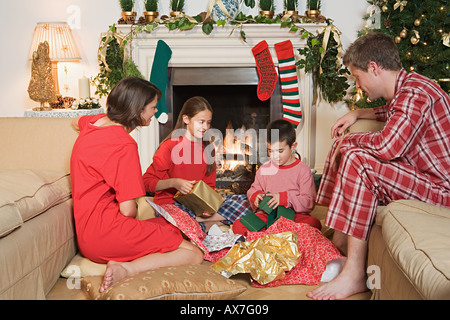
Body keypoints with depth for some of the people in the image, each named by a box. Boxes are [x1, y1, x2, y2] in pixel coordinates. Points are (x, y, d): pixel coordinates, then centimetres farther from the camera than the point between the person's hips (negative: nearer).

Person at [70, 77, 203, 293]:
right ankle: (125, 268, -23)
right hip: (107, 232, -10)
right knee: (194, 254, -11)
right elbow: (128, 210, -17)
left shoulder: (97, 121, 9)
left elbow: (76, 122, 38)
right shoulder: (124, 145, -19)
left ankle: (123, 268, -6)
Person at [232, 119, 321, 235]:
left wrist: (284, 198, -17)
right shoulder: (264, 169, 11)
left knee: (314, 223, -34)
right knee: (238, 227, -22)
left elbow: (309, 203, -4)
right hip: (267, 215, 2)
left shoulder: (303, 170, 0)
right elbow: (254, 189, 23)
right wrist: (256, 196, -2)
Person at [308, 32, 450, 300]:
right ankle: (341, 240, 12)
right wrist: (357, 114, 17)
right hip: (422, 173, 11)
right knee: (346, 147, 10)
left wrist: (349, 140, -13)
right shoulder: (404, 89, 9)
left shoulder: (415, 92, -22)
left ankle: (355, 275, -22)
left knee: (357, 159, -28)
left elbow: (388, 146, -33)